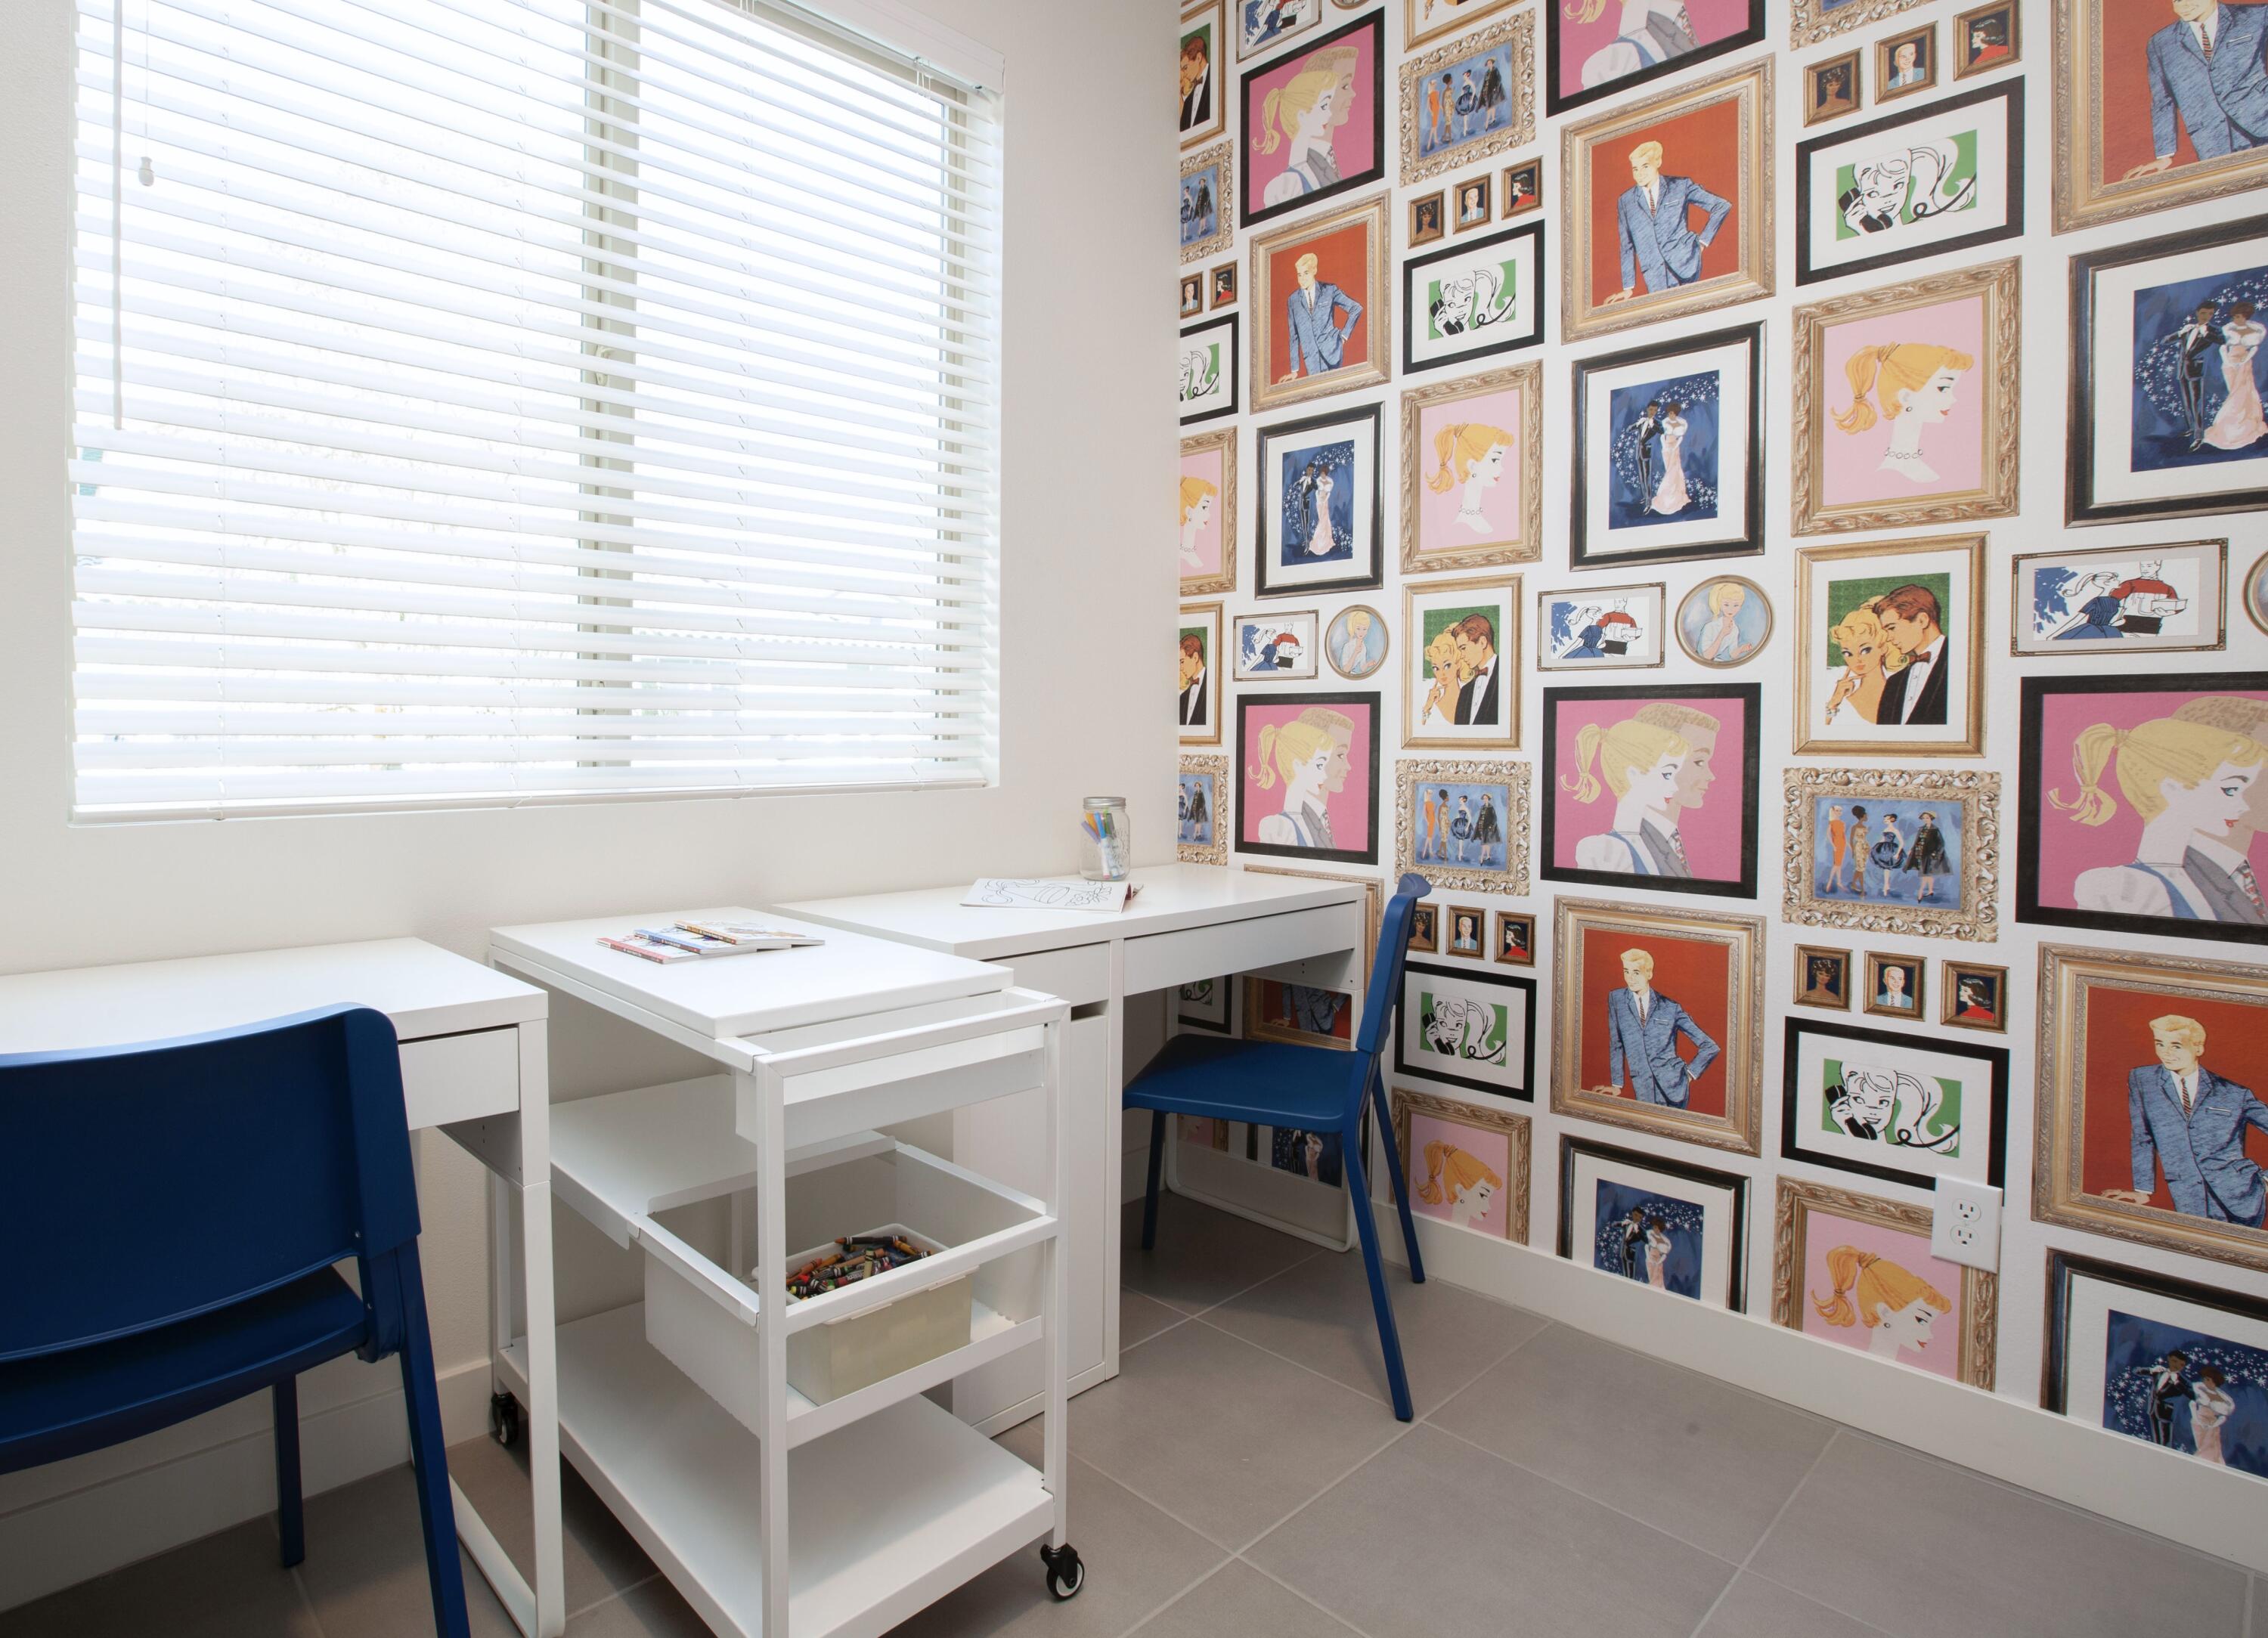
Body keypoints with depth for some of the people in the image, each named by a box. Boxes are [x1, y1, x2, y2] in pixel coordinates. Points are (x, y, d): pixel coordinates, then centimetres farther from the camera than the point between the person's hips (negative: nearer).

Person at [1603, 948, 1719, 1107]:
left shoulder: (1670, 1007, 0)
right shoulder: (1616, 999, 4)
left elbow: (1710, 1047, 6)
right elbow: (1616, 1044, 7)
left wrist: (1690, 1073, 2)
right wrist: (1616, 1085, 7)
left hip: (1673, 1085, -1)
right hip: (1643, 1089, 1)